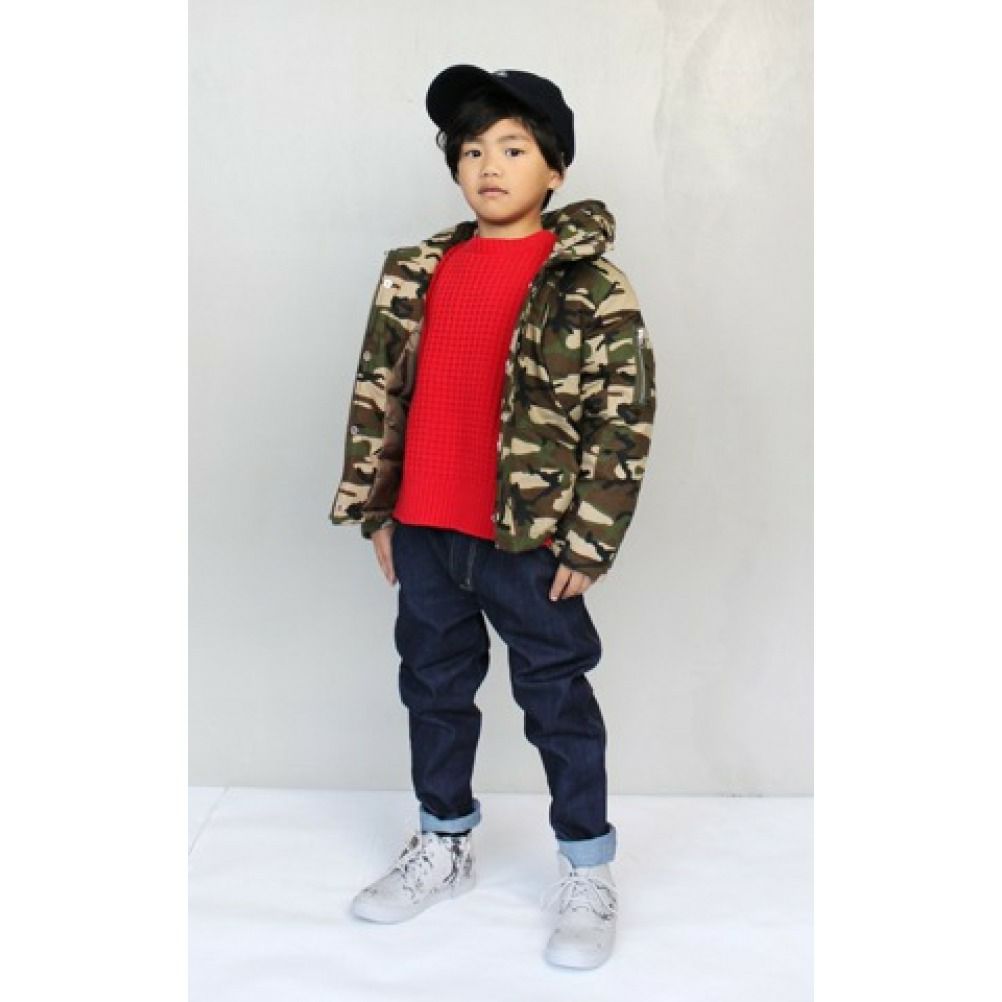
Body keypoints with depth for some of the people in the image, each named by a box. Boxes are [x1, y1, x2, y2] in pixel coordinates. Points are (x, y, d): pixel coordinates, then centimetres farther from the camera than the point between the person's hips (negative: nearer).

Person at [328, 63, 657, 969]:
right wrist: (374, 509, 7)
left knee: (557, 700, 8)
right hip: (424, 533, 5)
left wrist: (589, 540, -12)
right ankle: (445, 845, 38)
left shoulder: (590, 283, -7)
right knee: (434, 689, 17)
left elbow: (625, 418, -9)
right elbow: (379, 391, 10)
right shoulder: (416, 272, 6)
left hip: (531, 538, -5)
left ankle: (588, 873, 25)